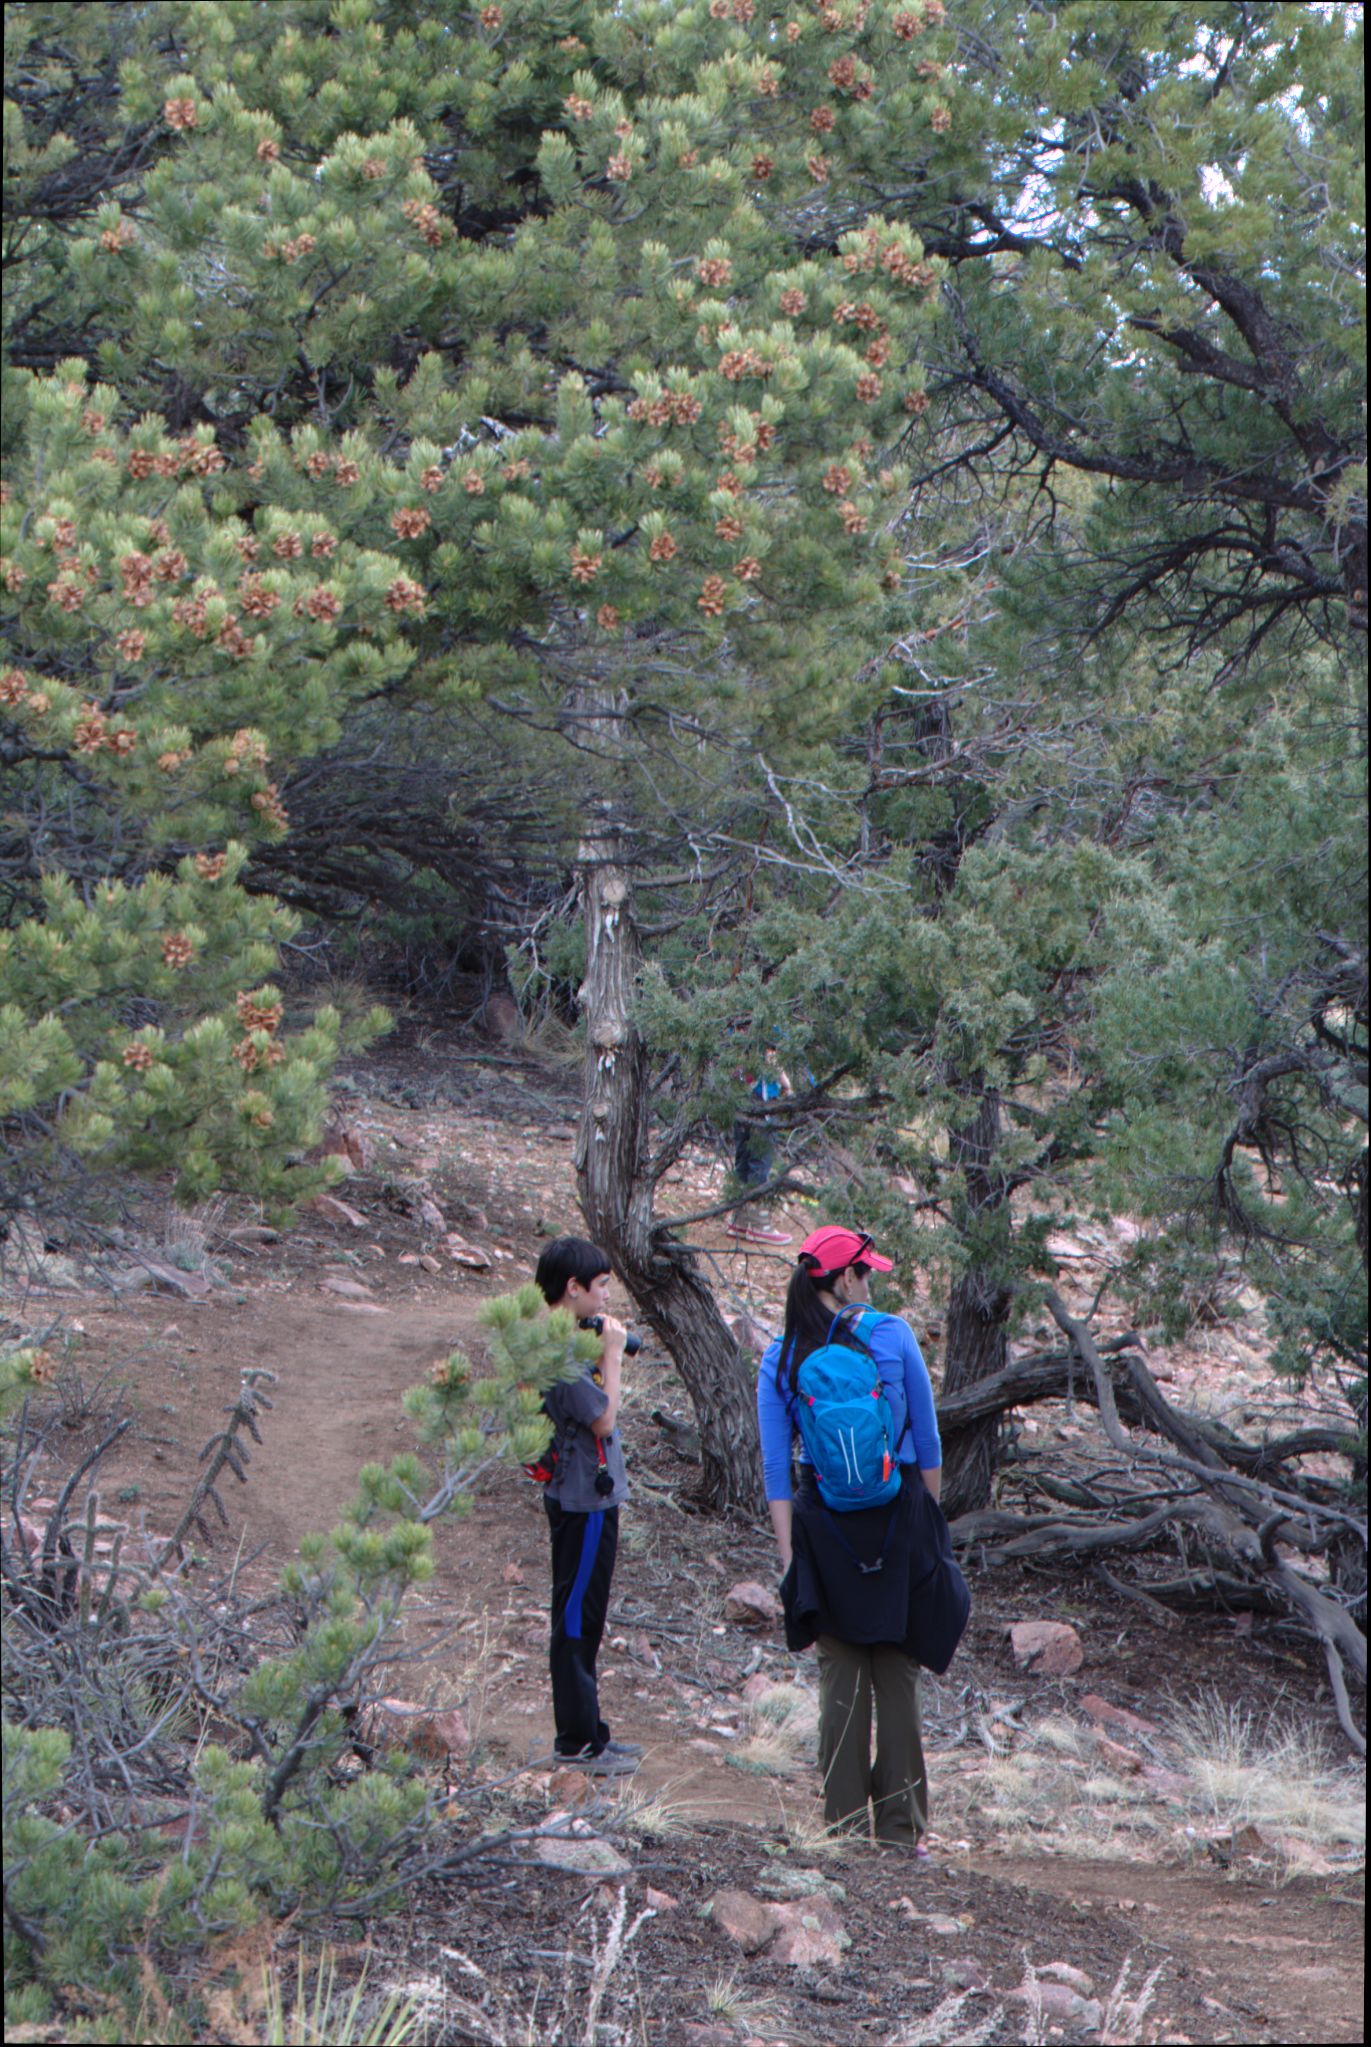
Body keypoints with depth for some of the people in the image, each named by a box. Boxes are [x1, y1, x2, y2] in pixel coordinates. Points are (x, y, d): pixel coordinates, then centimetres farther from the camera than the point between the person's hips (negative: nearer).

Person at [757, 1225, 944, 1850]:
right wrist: (931, 1519, 10)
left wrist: (788, 1552, 0)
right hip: (898, 1518, -1)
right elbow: (927, 1439, -1)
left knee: (840, 1675, 8)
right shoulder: (892, 1336, -6)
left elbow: (776, 1467, -3)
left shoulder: (781, 1360, -1)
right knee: (898, 1675, 6)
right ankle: (900, 1828, 9)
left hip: (825, 1528, 1)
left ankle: (846, 1823, 8)